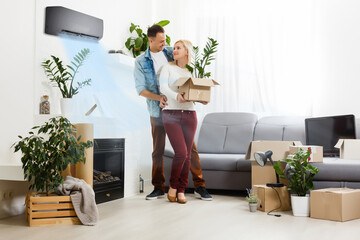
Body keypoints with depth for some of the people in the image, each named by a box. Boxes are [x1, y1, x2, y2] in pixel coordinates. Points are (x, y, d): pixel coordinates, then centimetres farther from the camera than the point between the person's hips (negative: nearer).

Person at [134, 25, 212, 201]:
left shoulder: (171, 52, 6)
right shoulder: (140, 62, 0)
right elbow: (140, 89, -6)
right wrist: (158, 97, -20)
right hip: (158, 111, -1)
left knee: (190, 147, -1)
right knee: (158, 151, 6)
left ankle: (199, 186, 7)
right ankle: (158, 188, 20)